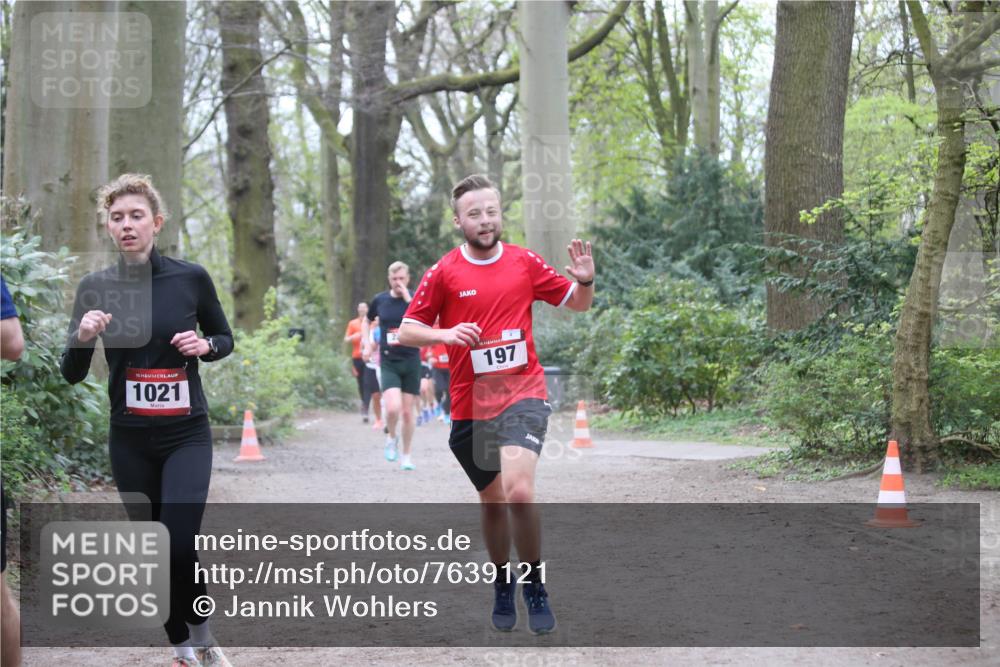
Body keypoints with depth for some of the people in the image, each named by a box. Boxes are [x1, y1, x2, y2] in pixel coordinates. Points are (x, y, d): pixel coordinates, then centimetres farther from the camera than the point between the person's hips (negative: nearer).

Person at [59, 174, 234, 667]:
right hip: (130, 440, 2)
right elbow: (72, 374, 0)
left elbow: (225, 339, 10)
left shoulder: (191, 278, -4)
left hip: (186, 435, -2)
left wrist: (205, 344, -12)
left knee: (180, 545, -15)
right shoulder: (95, 288, -2)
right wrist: (82, 337, -21)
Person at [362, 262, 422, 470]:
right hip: (388, 362, 0)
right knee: (393, 408, -18)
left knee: (408, 411, 5)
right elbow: (366, 321, 22)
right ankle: (391, 437, 13)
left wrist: (408, 299, -24)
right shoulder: (380, 300, 3)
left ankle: (407, 454, 22)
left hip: (411, 362, 0)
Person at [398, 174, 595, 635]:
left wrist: (585, 281, -10)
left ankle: (534, 586, -3)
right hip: (470, 404, 1)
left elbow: (577, 304, 13)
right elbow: (407, 331, 1)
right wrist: (446, 333, -18)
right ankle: (502, 584, 35)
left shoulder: (525, 263, 2)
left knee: (519, 492, -21)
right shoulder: (443, 273, -1)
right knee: (492, 501, 12)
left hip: (523, 394, -1)